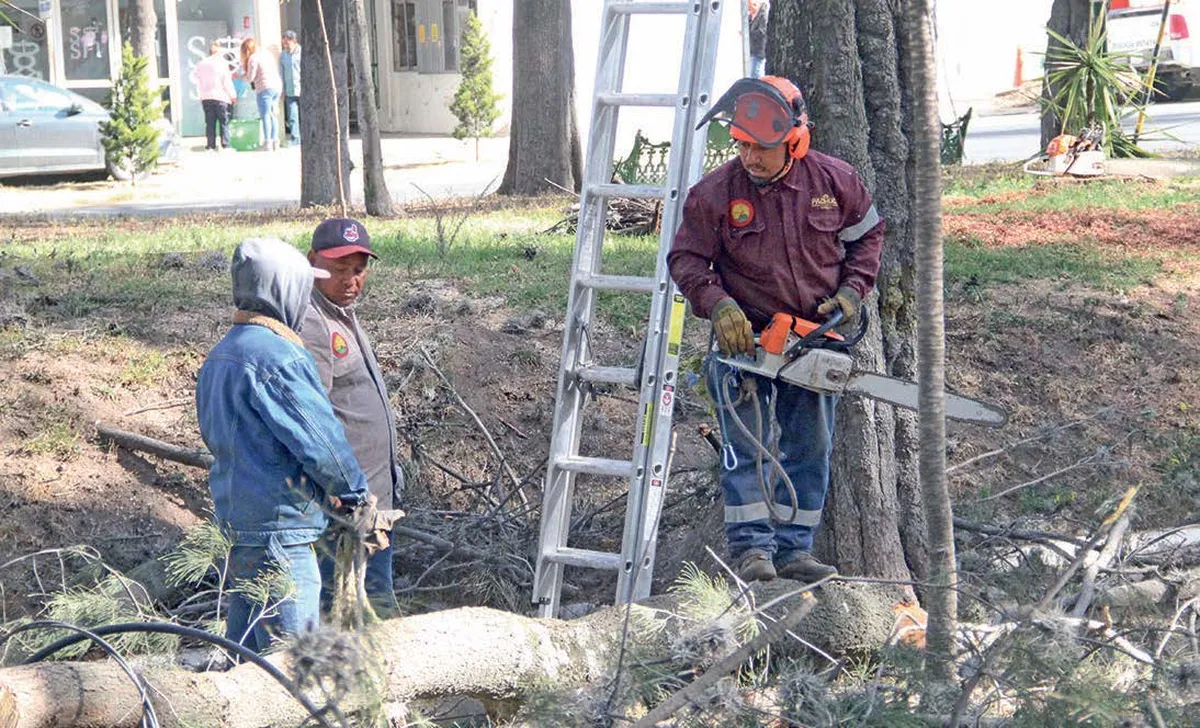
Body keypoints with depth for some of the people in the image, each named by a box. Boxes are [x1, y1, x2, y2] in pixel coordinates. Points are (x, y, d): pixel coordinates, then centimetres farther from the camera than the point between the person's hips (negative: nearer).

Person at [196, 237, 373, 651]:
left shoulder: (218, 357, 12)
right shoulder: (277, 356, -18)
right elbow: (318, 436, -20)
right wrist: (354, 491, -2)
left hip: (233, 520, 10)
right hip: (278, 528, -10)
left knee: (243, 650, 16)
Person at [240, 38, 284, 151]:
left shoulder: (253, 58, -7)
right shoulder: (267, 54, 15)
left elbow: (250, 77, -9)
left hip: (265, 88, -7)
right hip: (278, 86, 7)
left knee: (265, 115, -4)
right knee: (273, 114, 14)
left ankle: (267, 143, -9)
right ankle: (275, 141, 14)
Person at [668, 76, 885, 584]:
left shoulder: (834, 180, -5)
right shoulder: (714, 193, -12)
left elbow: (867, 235, 10)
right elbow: (686, 259, -5)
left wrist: (851, 291, -4)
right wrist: (718, 306, -20)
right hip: (743, 335, -3)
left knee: (810, 448, 5)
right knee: (745, 445, -11)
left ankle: (793, 549, 13)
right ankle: (751, 548, -8)